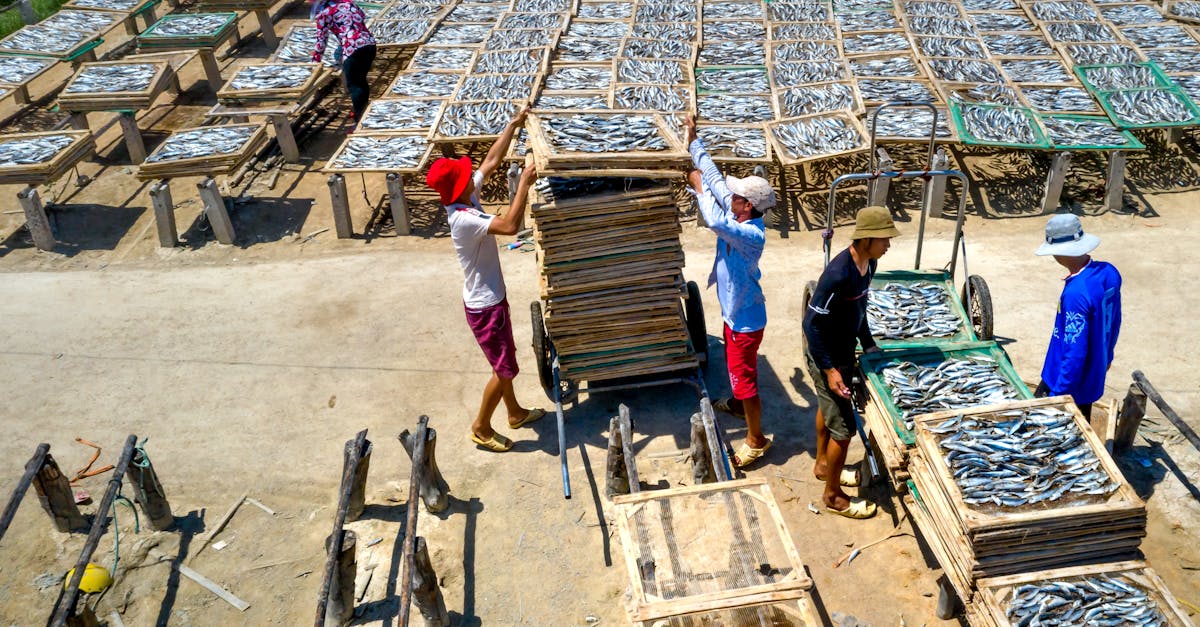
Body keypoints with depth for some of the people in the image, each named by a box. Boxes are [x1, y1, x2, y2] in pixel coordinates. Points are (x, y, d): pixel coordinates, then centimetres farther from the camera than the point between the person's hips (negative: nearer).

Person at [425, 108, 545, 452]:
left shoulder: (467, 199, -3)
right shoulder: (463, 219, -30)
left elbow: (492, 160, 9)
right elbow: (509, 225, -42)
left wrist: (514, 124, 8)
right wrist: (525, 183, -34)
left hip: (492, 297, 9)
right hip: (484, 306, -9)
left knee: (505, 363, 25)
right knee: (504, 369, 6)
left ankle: (515, 413, 44)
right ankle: (481, 428, 23)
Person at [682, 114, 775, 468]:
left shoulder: (752, 234, -32)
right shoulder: (738, 218, -7)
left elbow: (715, 222, -48)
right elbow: (714, 177, 1)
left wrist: (699, 187, -32)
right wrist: (694, 141, 3)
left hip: (746, 319, -10)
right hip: (734, 311, 10)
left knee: (744, 378, 2)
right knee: (735, 366, 31)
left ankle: (756, 441, 17)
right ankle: (737, 405, 56)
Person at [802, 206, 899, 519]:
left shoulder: (869, 264, -4)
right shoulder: (839, 275, -32)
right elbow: (812, 323, -27)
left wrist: (868, 344, 16)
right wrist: (829, 369, -25)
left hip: (844, 351, 9)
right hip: (828, 357, -9)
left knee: (828, 409, 27)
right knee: (843, 427, 2)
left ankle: (823, 465, 49)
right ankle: (833, 495, 20)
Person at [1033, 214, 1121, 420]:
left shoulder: (1076, 293, -32)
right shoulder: (1109, 272, -5)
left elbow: (1075, 352, -27)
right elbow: (1114, 322, 10)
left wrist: (1057, 394, -19)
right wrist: (1106, 356, 26)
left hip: (1069, 379, -9)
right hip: (1093, 375, 9)